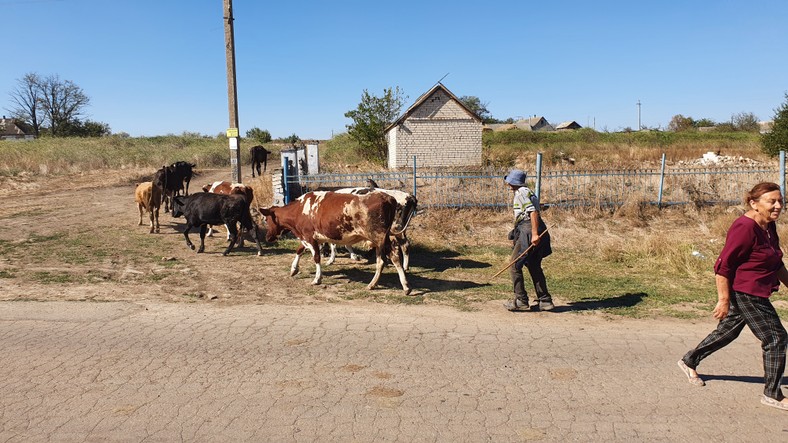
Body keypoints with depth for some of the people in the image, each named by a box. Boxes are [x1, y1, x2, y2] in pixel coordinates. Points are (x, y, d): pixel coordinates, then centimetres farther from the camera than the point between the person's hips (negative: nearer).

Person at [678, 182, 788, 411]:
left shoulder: (769, 227, 8)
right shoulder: (745, 228, -22)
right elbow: (723, 266, -22)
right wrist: (724, 300, -23)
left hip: (753, 294, 10)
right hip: (745, 294, -10)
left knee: (727, 332, 20)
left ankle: (689, 361, 35)